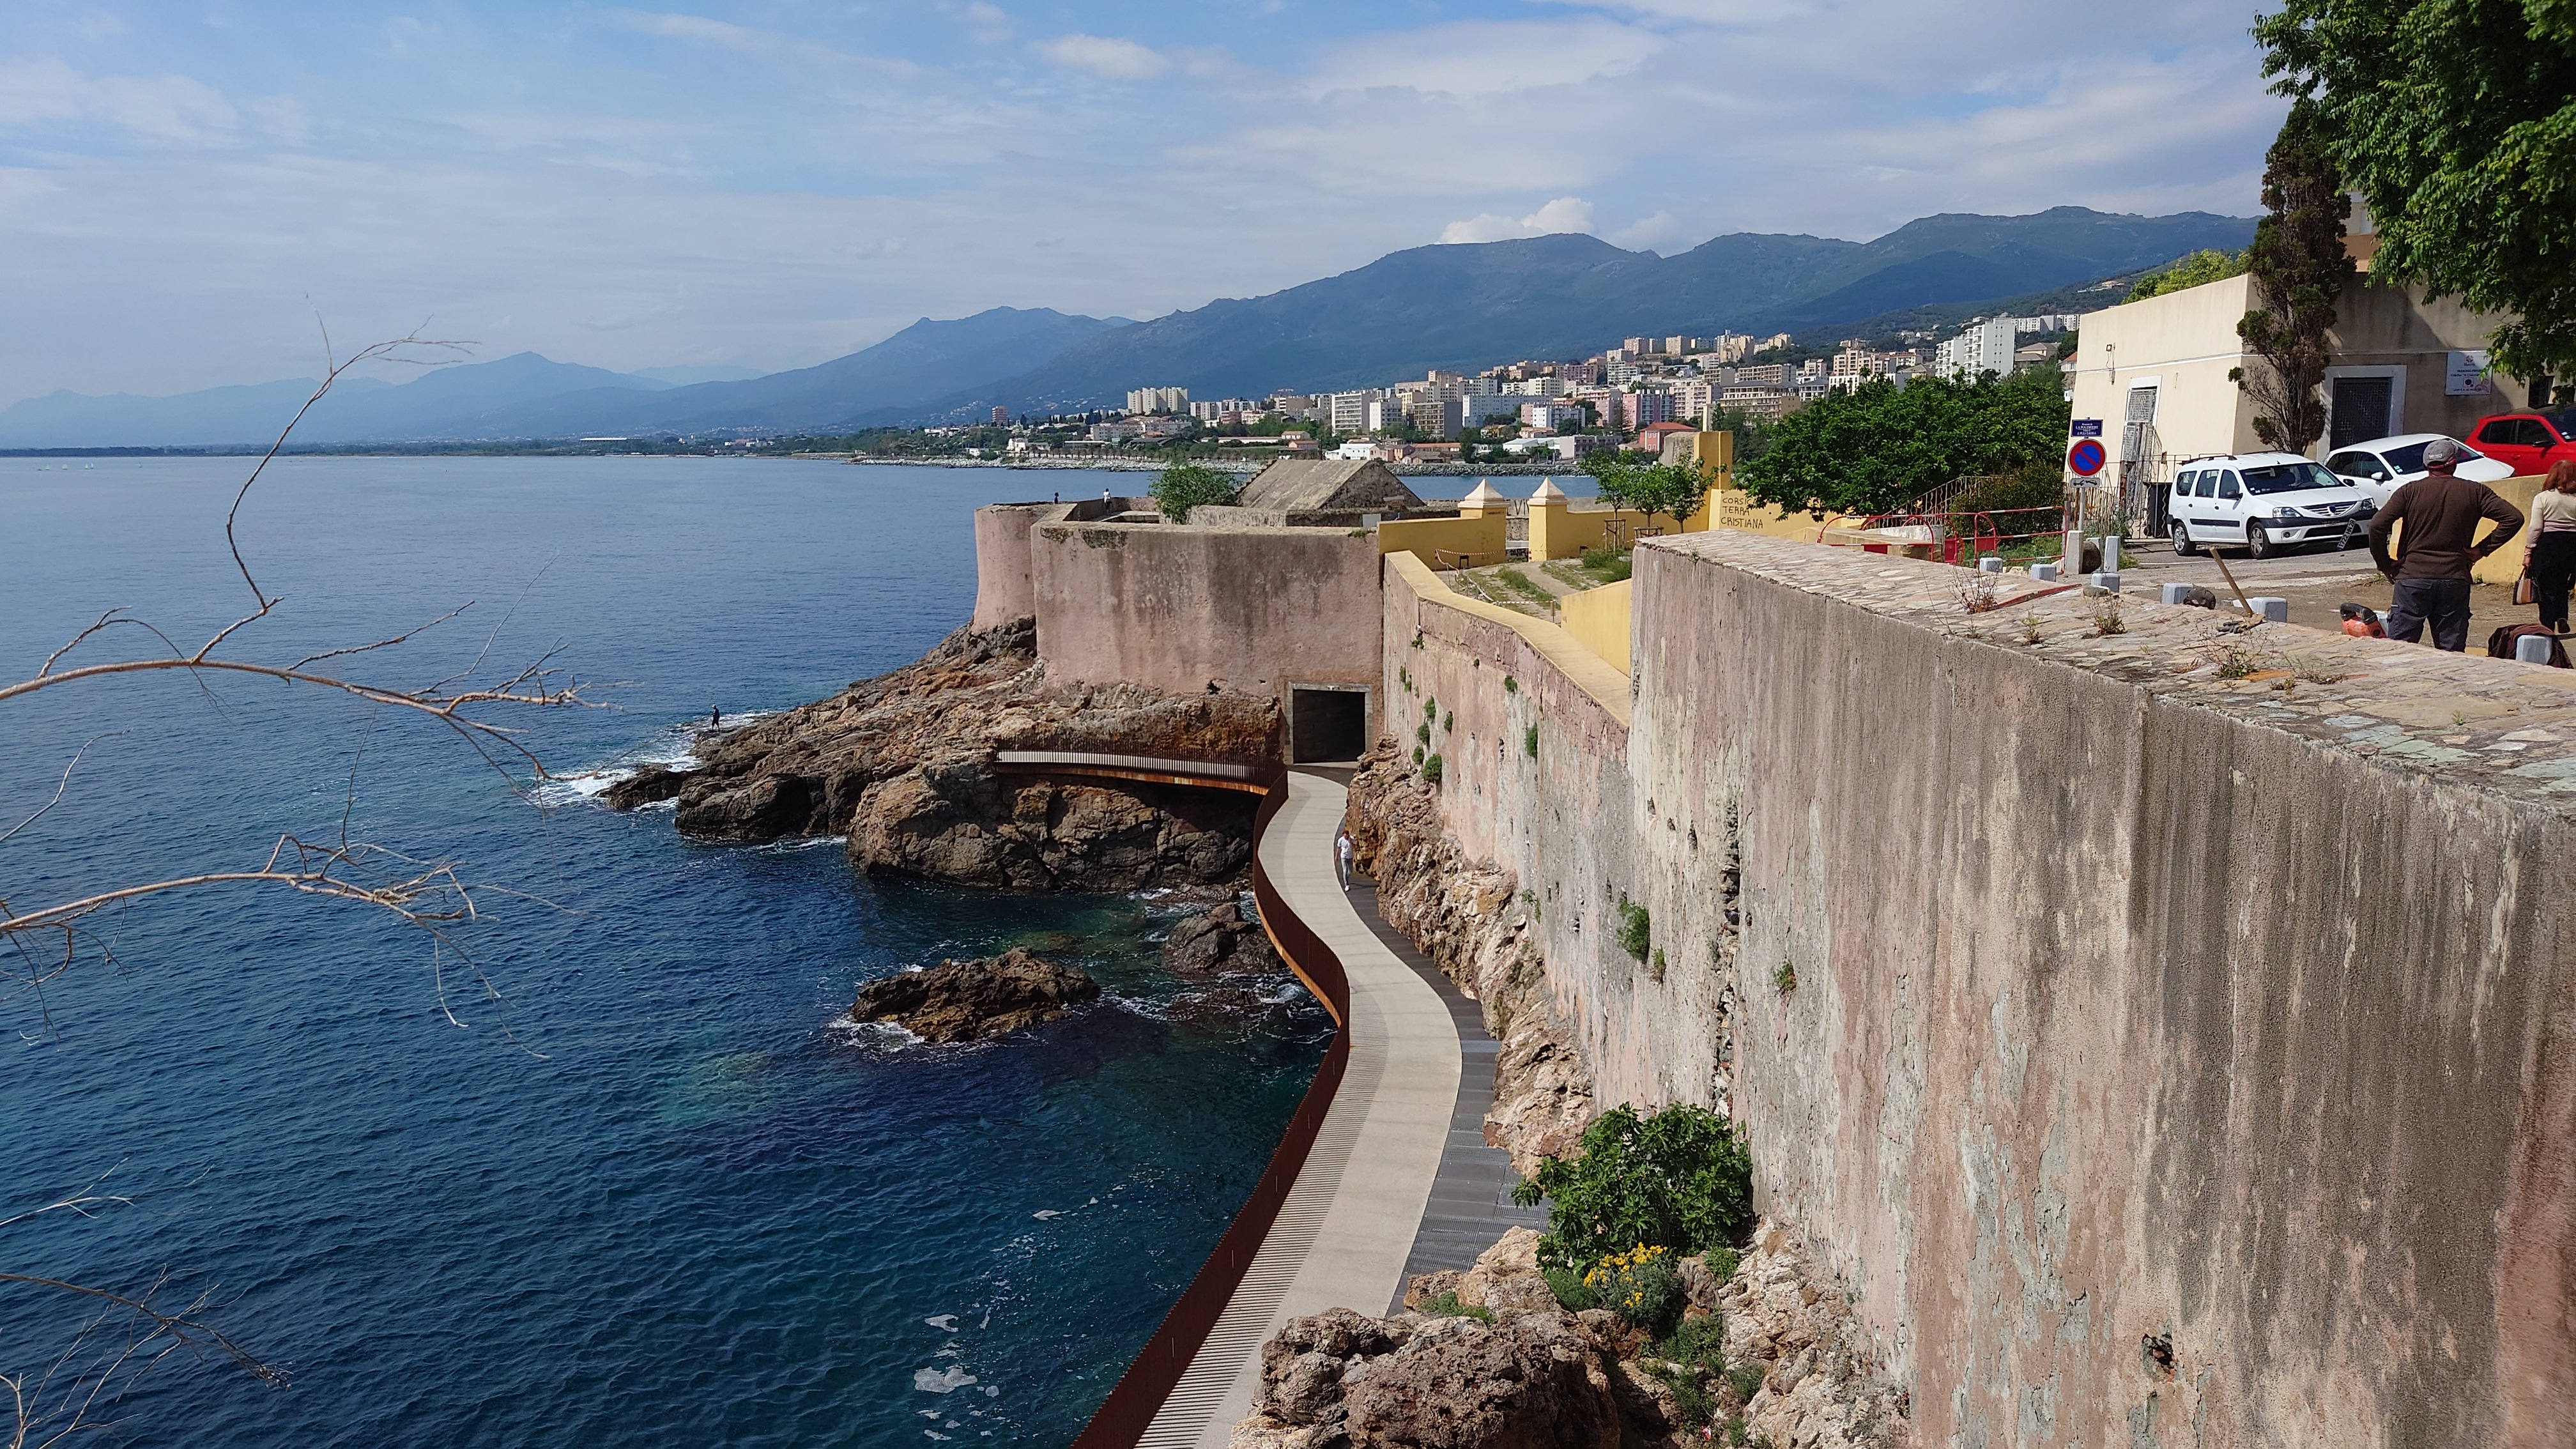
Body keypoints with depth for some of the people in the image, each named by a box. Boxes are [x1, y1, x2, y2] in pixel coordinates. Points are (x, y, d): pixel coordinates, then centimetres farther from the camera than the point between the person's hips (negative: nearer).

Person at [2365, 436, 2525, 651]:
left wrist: (2385, 564, 1)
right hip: (2455, 580, 2)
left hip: (2412, 578, -2)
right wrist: (2482, 549, 5)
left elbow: (2378, 525, -10)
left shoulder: (2410, 491, 1)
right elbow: (2514, 518, 0)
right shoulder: (2474, 492, 6)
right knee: (2452, 651, 7)